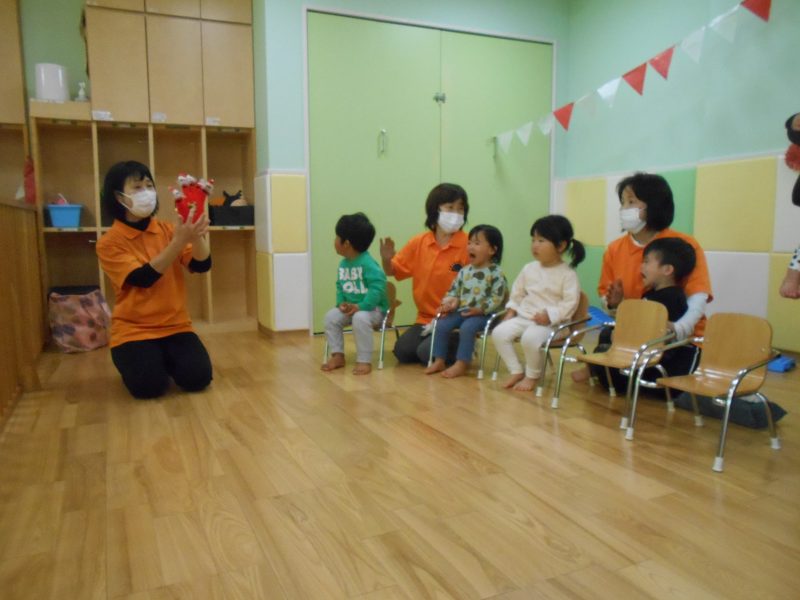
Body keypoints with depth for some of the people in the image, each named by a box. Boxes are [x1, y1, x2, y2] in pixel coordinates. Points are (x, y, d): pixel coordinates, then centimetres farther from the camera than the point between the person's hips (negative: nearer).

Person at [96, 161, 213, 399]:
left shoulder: (167, 229, 2)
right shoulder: (109, 242, -8)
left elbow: (202, 265, -7)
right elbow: (143, 278, -21)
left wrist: (196, 237, -28)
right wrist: (178, 241, -30)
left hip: (175, 325, 3)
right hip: (133, 329, -3)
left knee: (198, 378, -16)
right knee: (149, 386, -21)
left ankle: (165, 358, 18)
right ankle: (134, 361, 15)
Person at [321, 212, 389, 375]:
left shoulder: (367, 263, -22)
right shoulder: (343, 264, 6)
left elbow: (377, 286, -30)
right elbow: (340, 286, 15)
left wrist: (361, 306, -31)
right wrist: (341, 303, -5)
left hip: (373, 308, -8)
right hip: (351, 307, 8)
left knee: (360, 318, -36)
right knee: (331, 317, -8)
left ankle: (364, 361, -24)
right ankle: (337, 356, 2)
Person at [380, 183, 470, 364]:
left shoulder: (467, 245, -12)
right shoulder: (418, 242, 1)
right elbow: (392, 271, 10)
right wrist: (386, 259, -11)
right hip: (425, 318, 5)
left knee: (427, 352, -21)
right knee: (402, 351, -11)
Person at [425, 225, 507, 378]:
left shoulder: (496, 273, -7)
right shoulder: (465, 271, 11)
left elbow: (497, 297, -13)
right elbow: (454, 290, 15)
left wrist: (480, 309, -21)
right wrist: (451, 301, -5)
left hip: (483, 314, -6)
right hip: (462, 310, 6)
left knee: (467, 328, -31)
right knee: (442, 325, -11)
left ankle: (461, 364, -19)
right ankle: (439, 361, 0)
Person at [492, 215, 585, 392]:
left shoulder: (567, 274, -8)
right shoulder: (529, 269, 9)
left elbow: (570, 303, -13)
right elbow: (517, 293, 18)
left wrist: (550, 316, -22)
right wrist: (511, 310, 6)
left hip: (550, 323, -6)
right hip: (523, 317, 6)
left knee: (530, 338, -34)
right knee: (499, 332, -15)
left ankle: (532, 376, -6)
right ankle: (517, 371, 2)